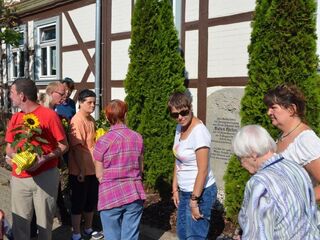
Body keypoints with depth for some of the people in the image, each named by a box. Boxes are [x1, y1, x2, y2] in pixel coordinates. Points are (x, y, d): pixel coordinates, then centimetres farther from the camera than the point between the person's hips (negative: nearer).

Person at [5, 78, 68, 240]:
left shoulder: (49, 115, -8)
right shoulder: (15, 118, 10)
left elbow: (63, 145, -6)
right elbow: (9, 147, 15)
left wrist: (44, 158, -21)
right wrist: (12, 155, -8)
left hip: (45, 177, -4)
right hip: (19, 178, 5)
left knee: (44, 221, 8)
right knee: (19, 223, 7)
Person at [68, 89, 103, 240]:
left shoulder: (91, 119, 9)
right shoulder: (77, 120, -17)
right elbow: (76, 147, -20)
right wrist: (81, 170, -20)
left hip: (92, 168, 8)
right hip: (80, 170, -8)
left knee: (91, 200, 18)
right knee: (78, 202, 5)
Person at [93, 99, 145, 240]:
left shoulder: (103, 141, -11)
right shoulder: (137, 137, -2)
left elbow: (99, 175, -4)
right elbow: (141, 168, 7)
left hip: (111, 197, -2)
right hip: (134, 195, 3)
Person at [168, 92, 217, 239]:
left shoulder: (199, 132, -23)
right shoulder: (180, 127, 3)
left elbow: (203, 170, -24)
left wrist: (194, 201, -20)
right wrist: (175, 188, 11)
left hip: (200, 192, -9)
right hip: (185, 191, 9)